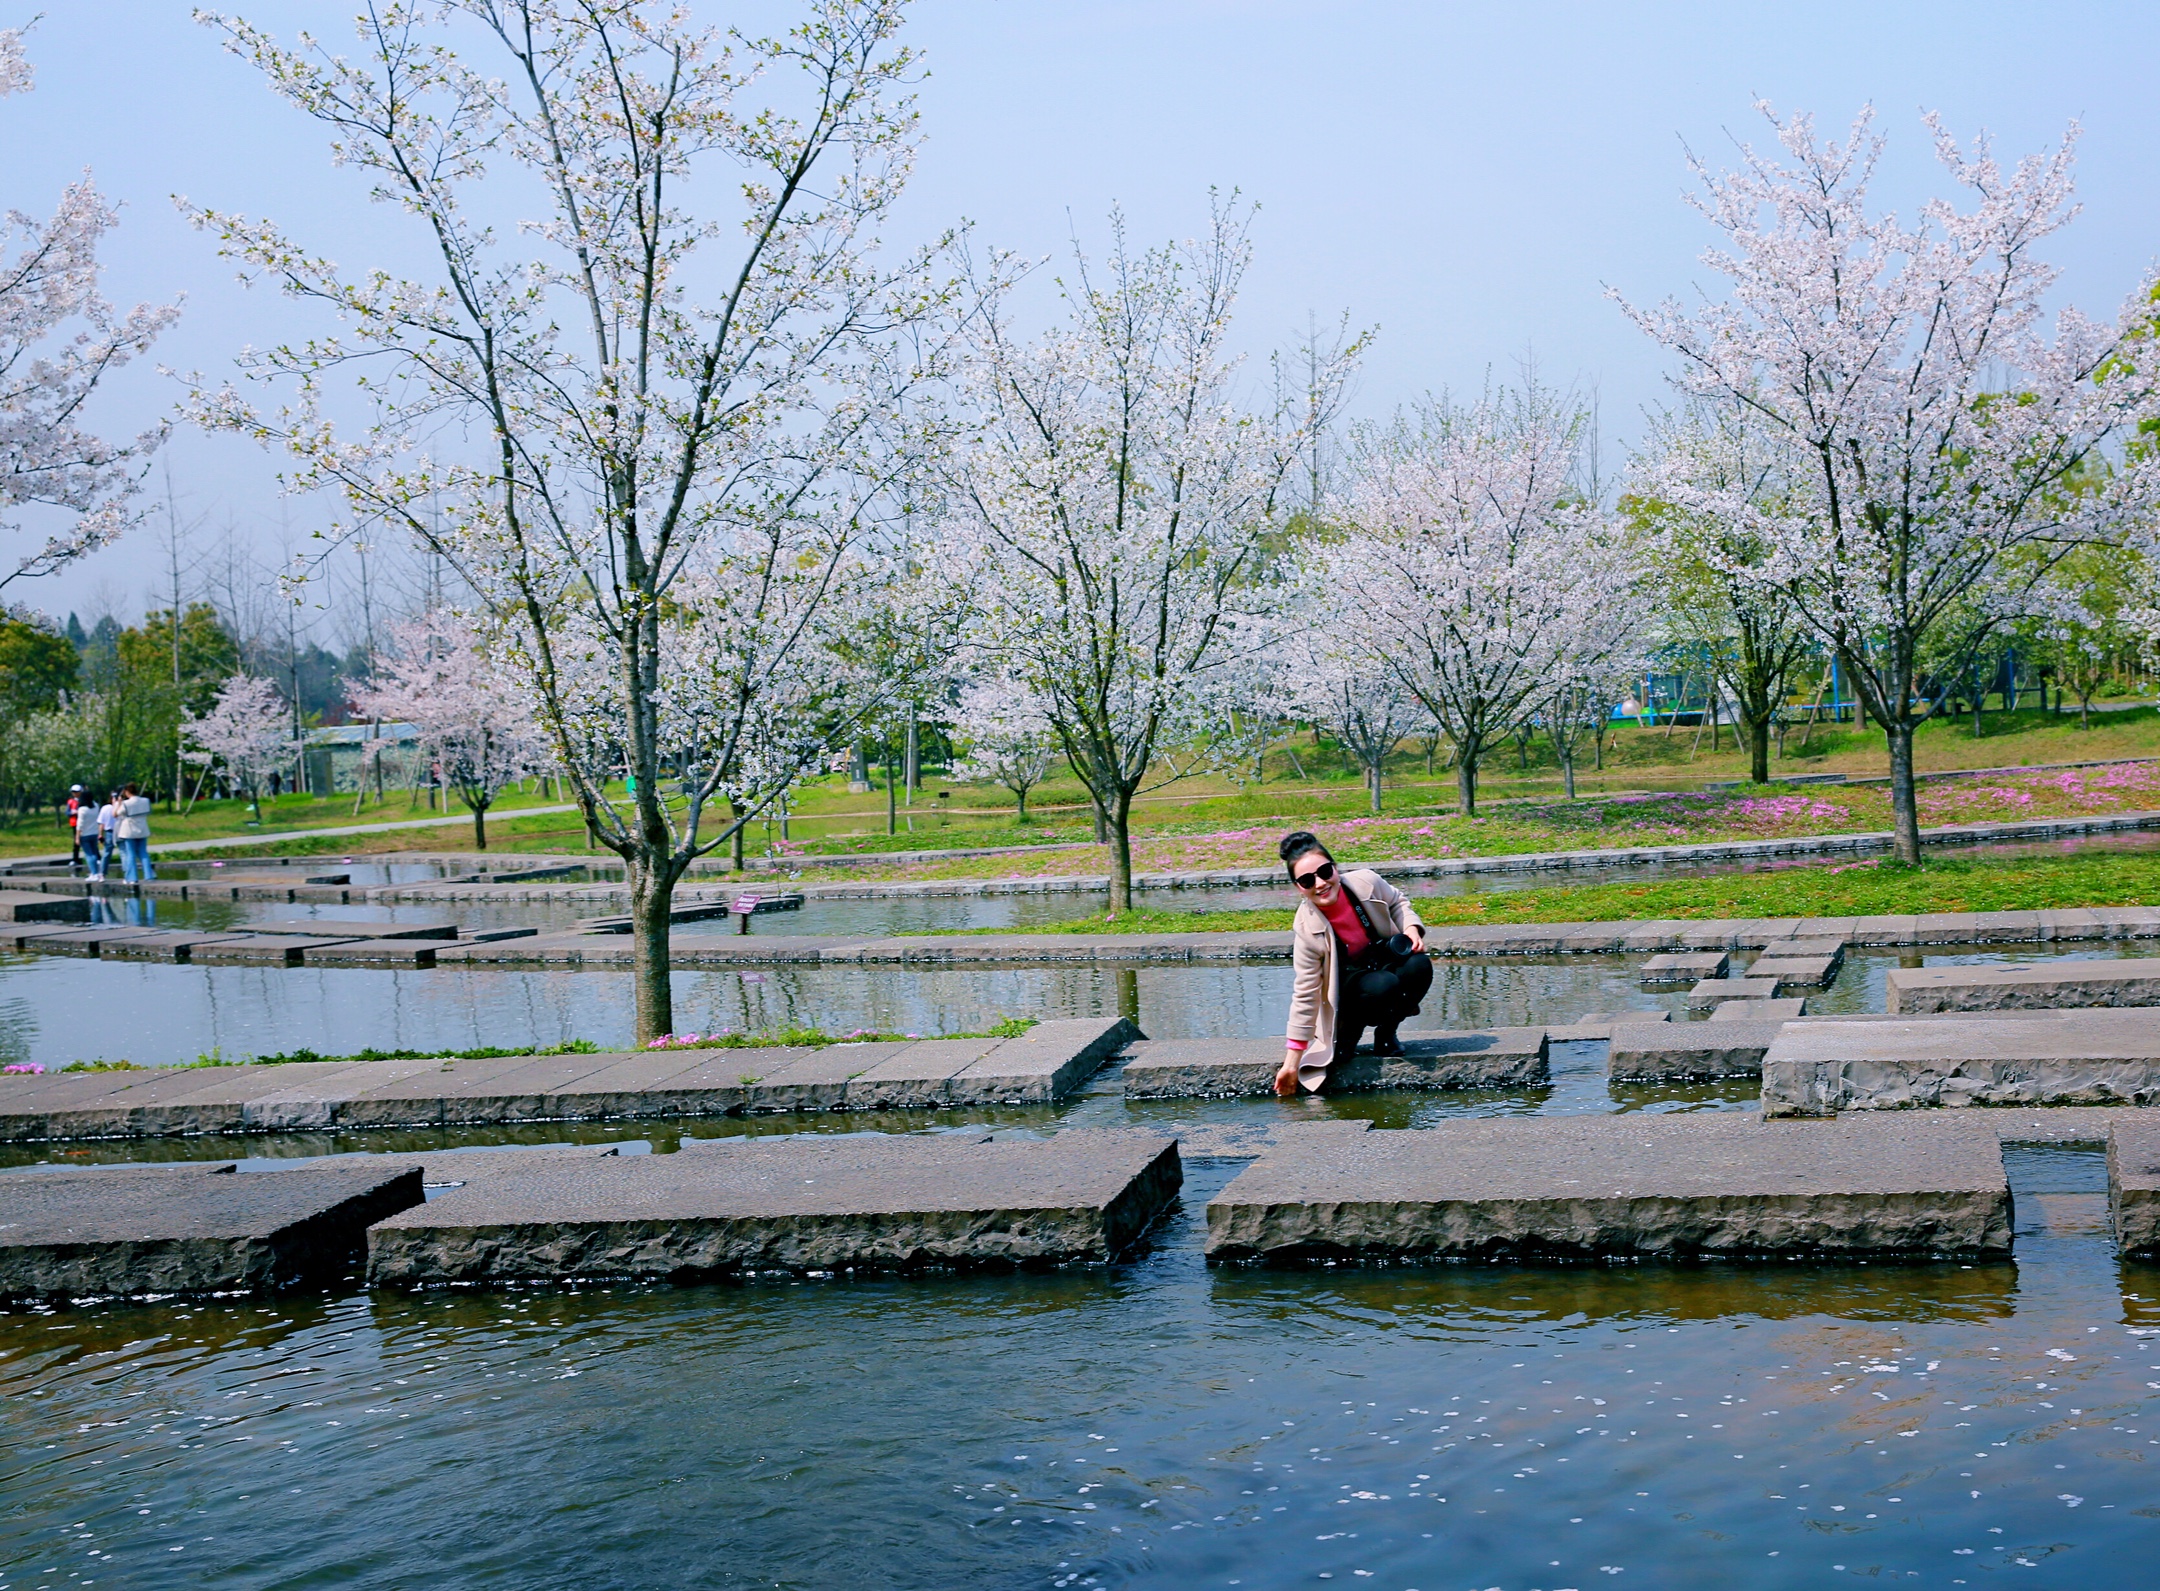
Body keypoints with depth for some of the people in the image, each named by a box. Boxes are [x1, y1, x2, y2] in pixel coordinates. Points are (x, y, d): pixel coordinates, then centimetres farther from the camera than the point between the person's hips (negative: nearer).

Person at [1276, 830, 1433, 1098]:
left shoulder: (1366, 882, -20)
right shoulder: (1307, 930, -25)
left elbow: (1398, 902, 6)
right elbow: (1305, 995, -19)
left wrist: (1411, 927, -17)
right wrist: (1292, 1062, -19)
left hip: (1386, 962, 4)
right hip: (1349, 991, -4)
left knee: (1419, 965, -29)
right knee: (1383, 985, -36)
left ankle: (1386, 1032, -3)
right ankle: (1349, 1033, -3)